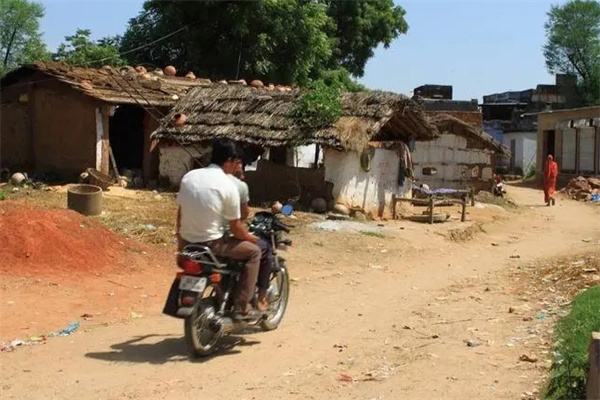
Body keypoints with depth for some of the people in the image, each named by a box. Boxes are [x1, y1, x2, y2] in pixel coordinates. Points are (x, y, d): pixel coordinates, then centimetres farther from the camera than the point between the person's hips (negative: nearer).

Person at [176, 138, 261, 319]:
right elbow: (235, 227, -10)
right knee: (253, 251, 10)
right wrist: (250, 237, 11)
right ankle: (242, 307, 7)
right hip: (211, 243, -7)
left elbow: (180, 213, 11)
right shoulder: (228, 186, -14)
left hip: (188, 241, 7)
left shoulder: (189, 176, 2)